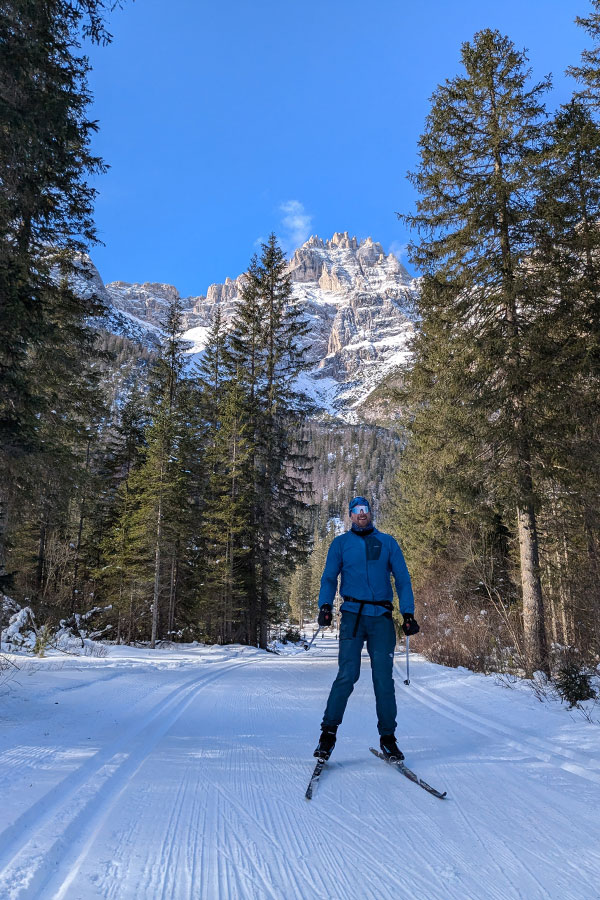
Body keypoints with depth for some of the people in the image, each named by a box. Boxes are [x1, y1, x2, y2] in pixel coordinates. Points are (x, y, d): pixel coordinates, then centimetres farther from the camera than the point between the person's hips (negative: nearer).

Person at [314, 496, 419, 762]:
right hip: (352, 615, -1)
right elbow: (329, 578, 9)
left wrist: (408, 613, 1)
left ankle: (387, 737, 15)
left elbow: (402, 578, 10)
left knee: (384, 678, 2)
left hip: (382, 618, 1)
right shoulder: (341, 543, 10)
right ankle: (328, 731, 5)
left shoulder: (387, 542, 12)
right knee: (347, 675, -9)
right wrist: (325, 605, -8)